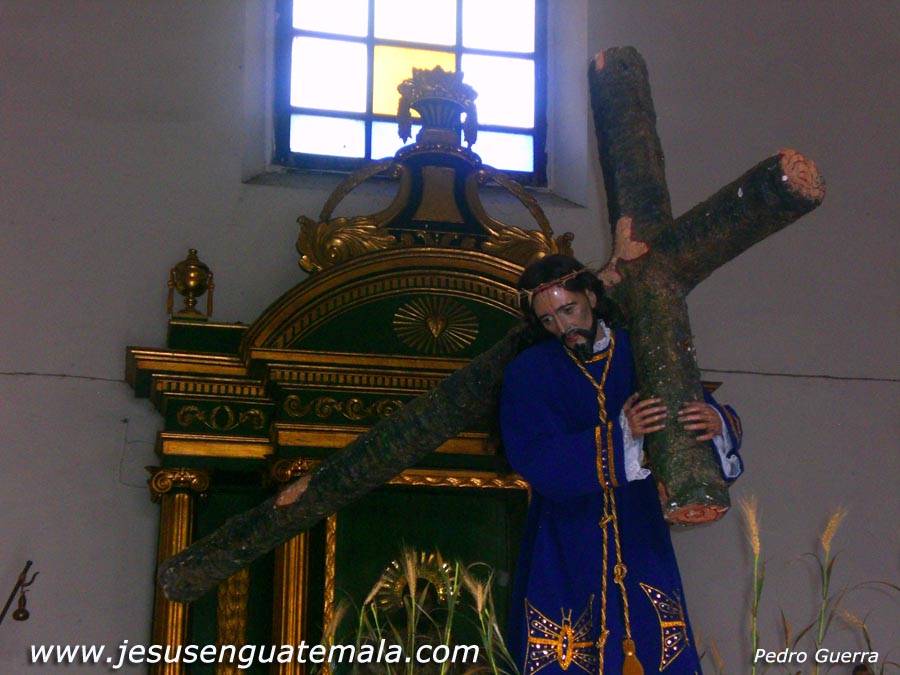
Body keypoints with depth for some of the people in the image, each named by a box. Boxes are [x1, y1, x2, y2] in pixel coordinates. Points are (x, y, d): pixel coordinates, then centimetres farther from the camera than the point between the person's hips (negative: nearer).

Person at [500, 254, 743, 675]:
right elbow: (536, 461, -15)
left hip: (639, 542, 2)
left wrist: (716, 423, -25)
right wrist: (622, 433, -24)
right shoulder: (528, 374, 0)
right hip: (565, 548, -2)